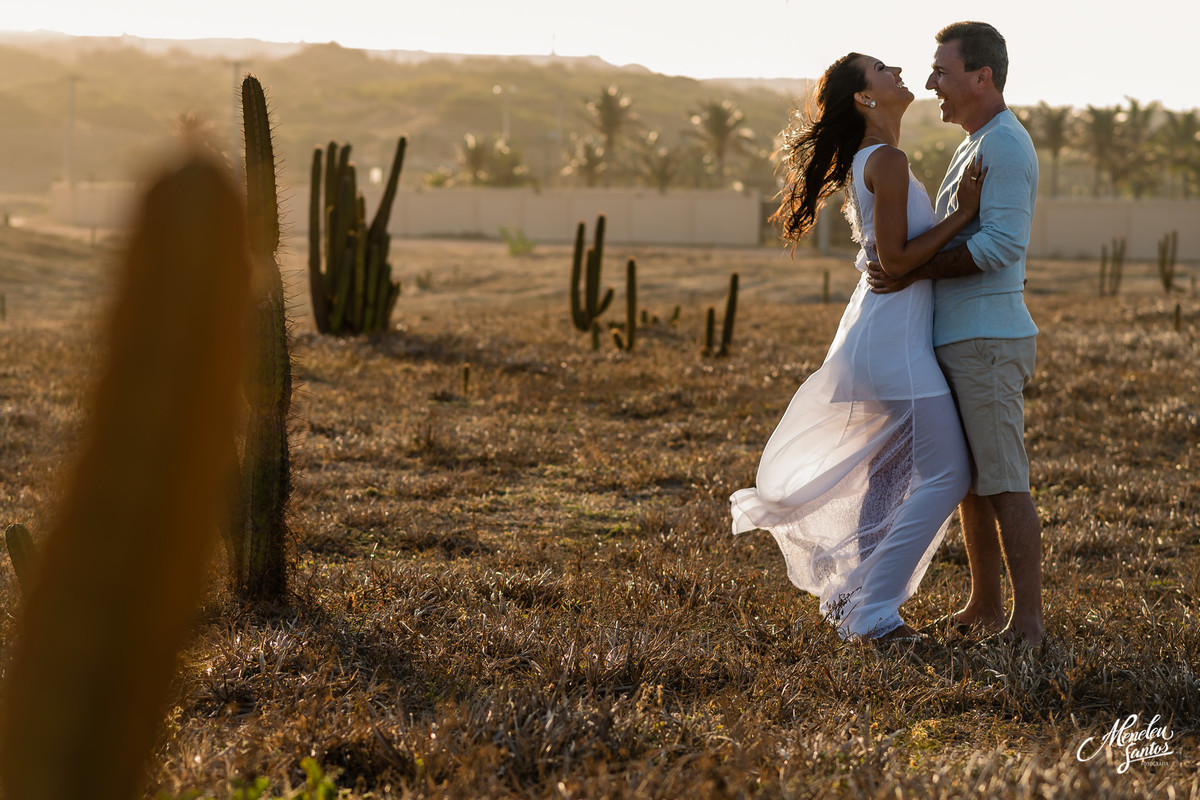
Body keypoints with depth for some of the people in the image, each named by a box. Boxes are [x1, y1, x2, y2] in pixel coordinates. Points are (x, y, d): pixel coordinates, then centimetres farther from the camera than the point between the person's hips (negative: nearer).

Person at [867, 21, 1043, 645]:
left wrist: (916, 271, -18)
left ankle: (1028, 619, -5)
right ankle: (983, 606, 23)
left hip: (988, 341, -10)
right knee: (968, 479, 14)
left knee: (1003, 482, -8)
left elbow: (1003, 244, -23)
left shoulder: (1006, 144, -13)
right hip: (961, 341, 10)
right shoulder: (977, 147, 20)